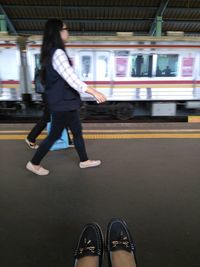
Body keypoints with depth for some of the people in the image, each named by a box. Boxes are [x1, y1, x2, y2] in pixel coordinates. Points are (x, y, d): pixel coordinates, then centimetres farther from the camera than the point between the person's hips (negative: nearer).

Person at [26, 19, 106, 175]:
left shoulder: (53, 52, 13)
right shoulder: (58, 53, -19)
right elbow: (72, 79, -28)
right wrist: (94, 92, -30)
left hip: (65, 101, 10)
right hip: (62, 103, -10)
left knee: (77, 131, 16)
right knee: (55, 135, 3)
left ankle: (84, 161, 31)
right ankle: (34, 163, 22)